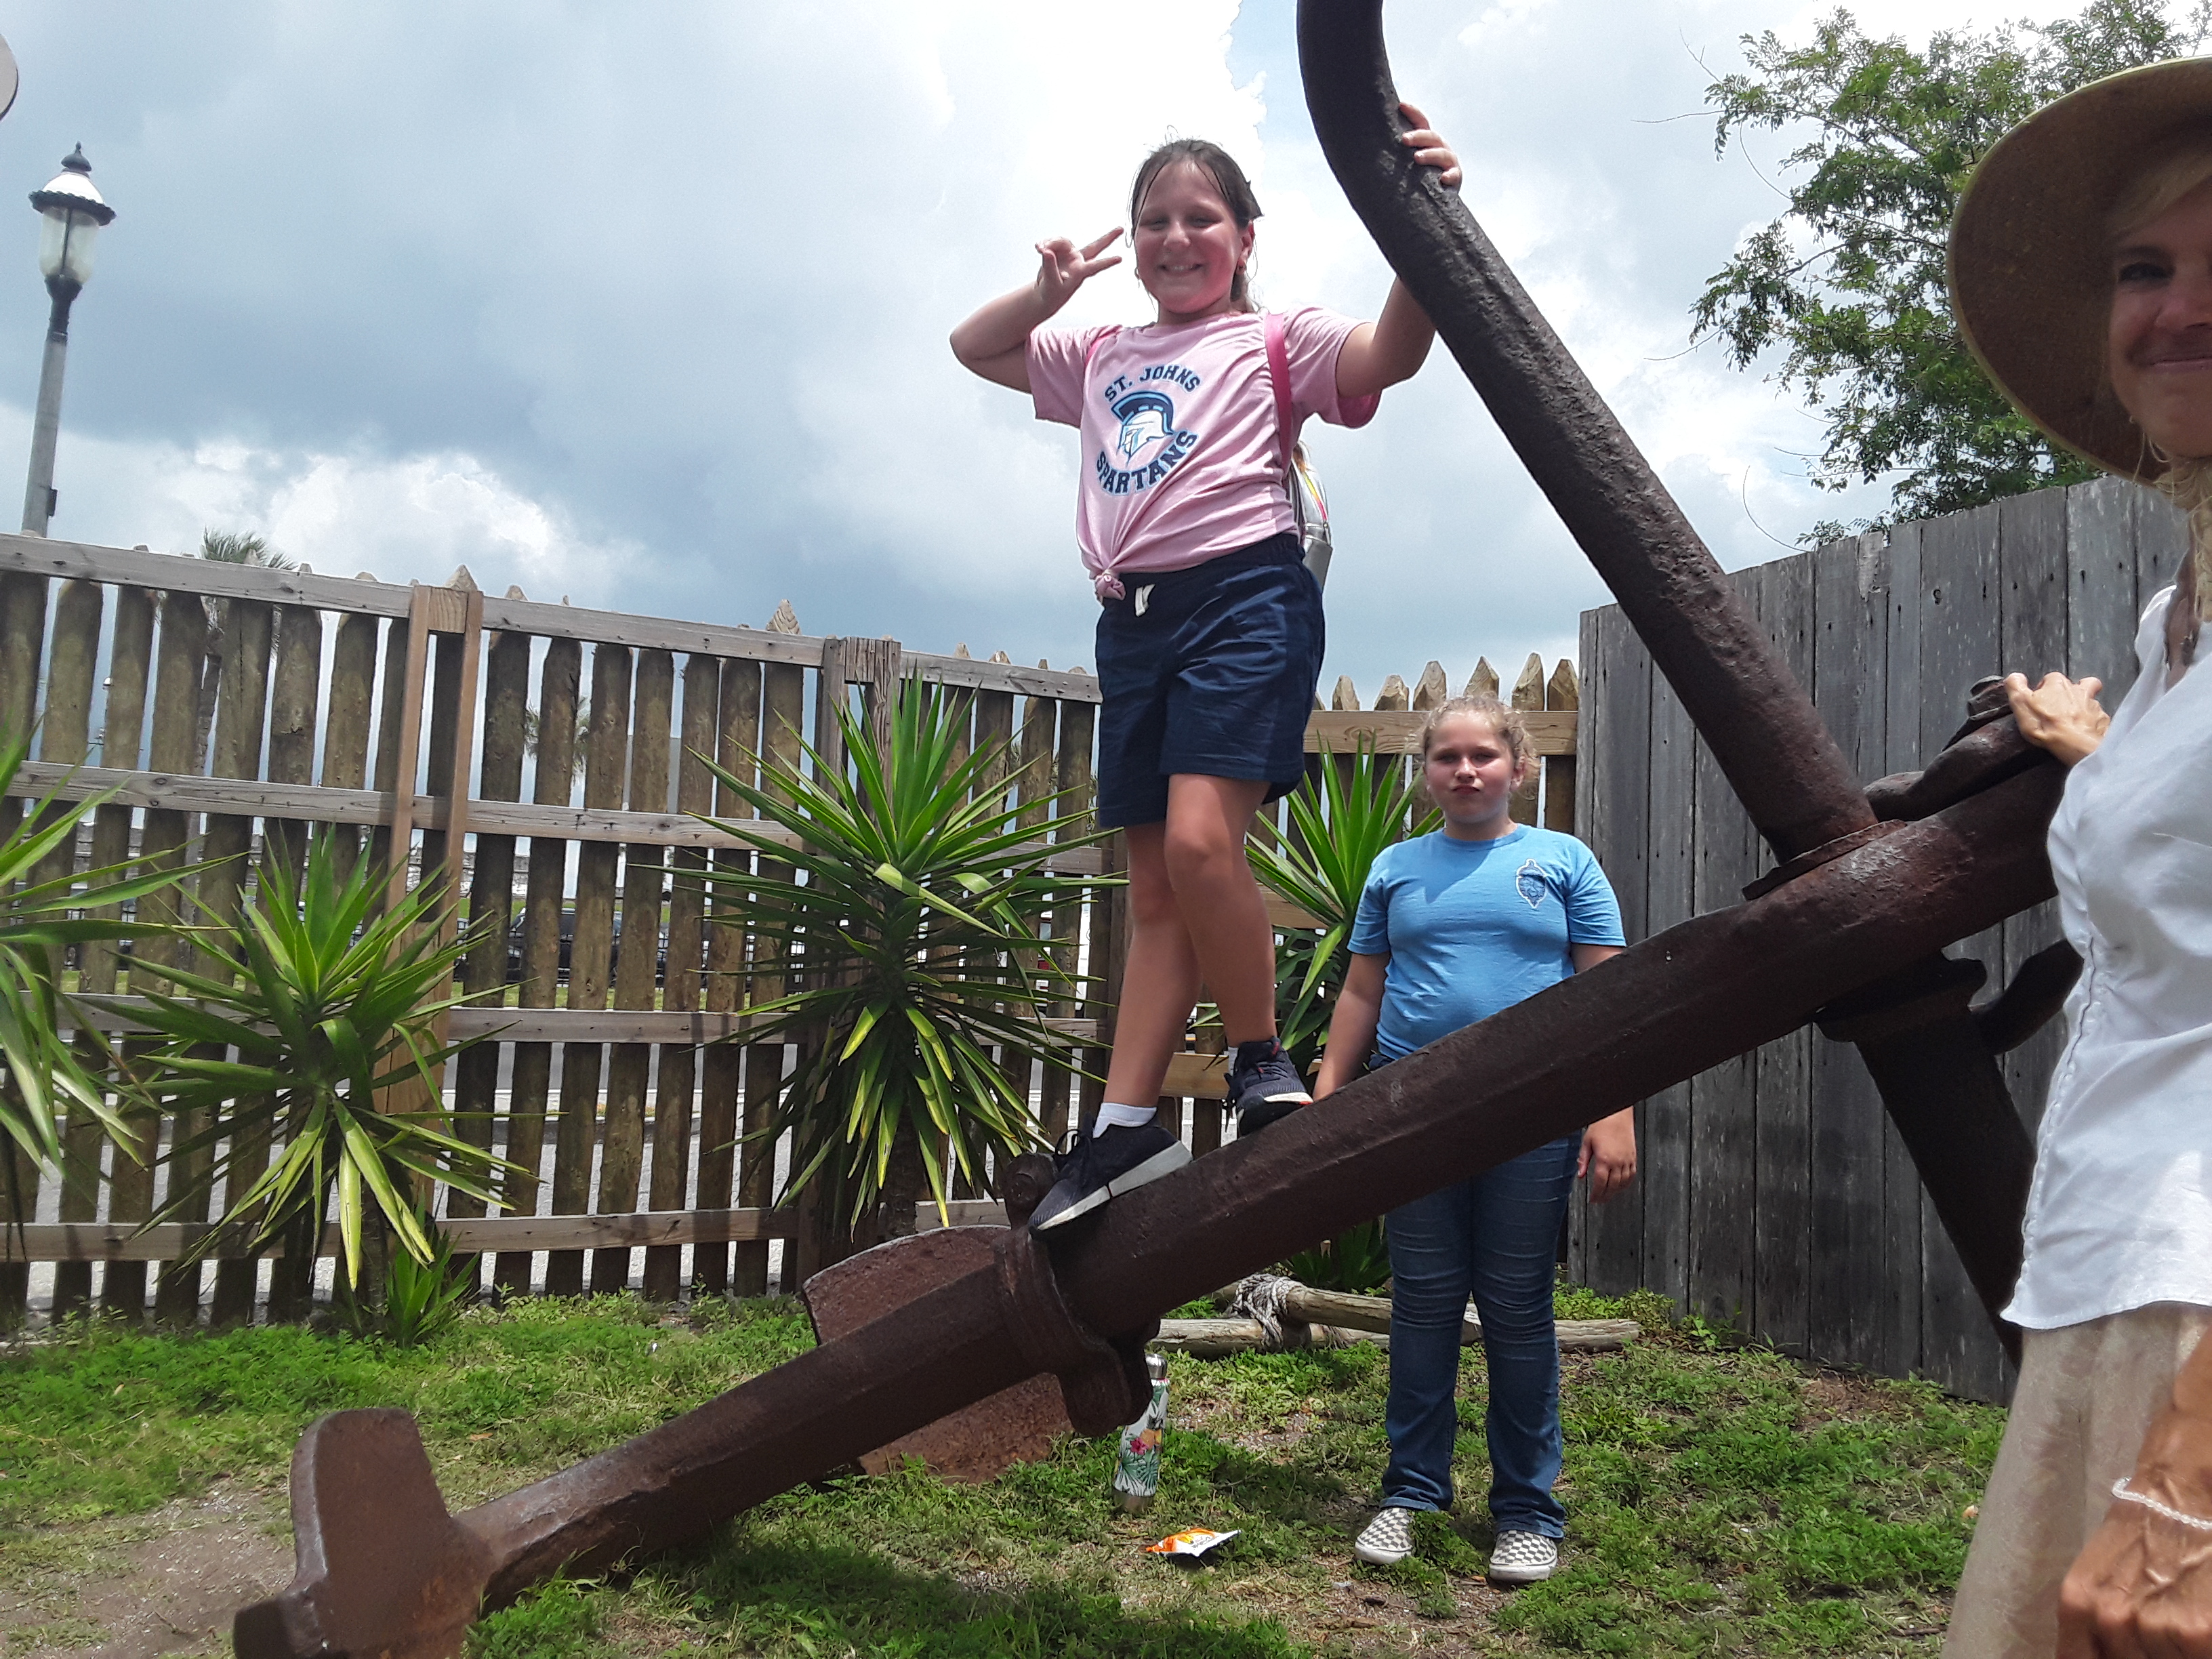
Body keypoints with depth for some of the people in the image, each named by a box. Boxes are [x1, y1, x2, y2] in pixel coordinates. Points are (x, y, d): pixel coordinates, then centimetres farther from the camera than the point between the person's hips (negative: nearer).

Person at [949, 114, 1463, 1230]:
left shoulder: (1274, 341, 7)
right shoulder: (1103, 358, 24)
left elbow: (1389, 353, -12)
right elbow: (972, 348, 34)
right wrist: (1046, 294, 15)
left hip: (1243, 595, -6)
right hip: (1131, 618, 6)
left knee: (1199, 841, -24)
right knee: (1156, 889, 5)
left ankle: (1262, 1063, -3)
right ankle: (1126, 1126, 7)